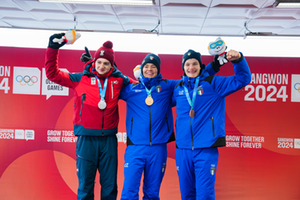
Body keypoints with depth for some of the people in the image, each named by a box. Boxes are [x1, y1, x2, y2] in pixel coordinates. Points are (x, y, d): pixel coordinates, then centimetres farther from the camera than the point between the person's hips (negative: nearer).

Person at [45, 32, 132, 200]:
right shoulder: (80, 79, 3)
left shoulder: (118, 80, 7)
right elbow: (53, 73, 6)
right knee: (85, 185, 5)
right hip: (86, 139, -1)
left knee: (110, 186, 9)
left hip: (109, 139, 2)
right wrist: (53, 48, 2)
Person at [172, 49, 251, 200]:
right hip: (183, 149, 4)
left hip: (206, 149, -4)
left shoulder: (213, 83, 1)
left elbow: (243, 79, -4)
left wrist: (238, 59, -20)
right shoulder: (178, 88, 12)